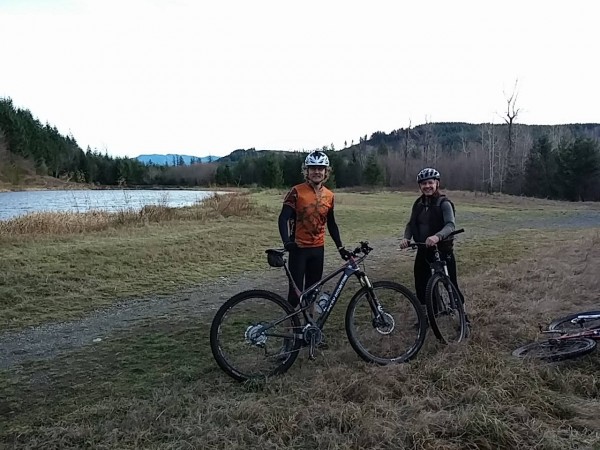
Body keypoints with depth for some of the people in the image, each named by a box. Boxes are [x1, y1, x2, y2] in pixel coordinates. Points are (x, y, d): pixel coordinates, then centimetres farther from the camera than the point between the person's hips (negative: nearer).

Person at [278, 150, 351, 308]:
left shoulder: (329, 195, 5)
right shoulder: (296, 191, -10)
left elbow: (331, 224, 12)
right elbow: (283, 218, -16)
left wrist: (340, 247, 8)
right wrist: (287, 242, -31)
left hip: (318, 249, 5)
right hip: (299, 248, -5)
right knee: (296, 290, -2)